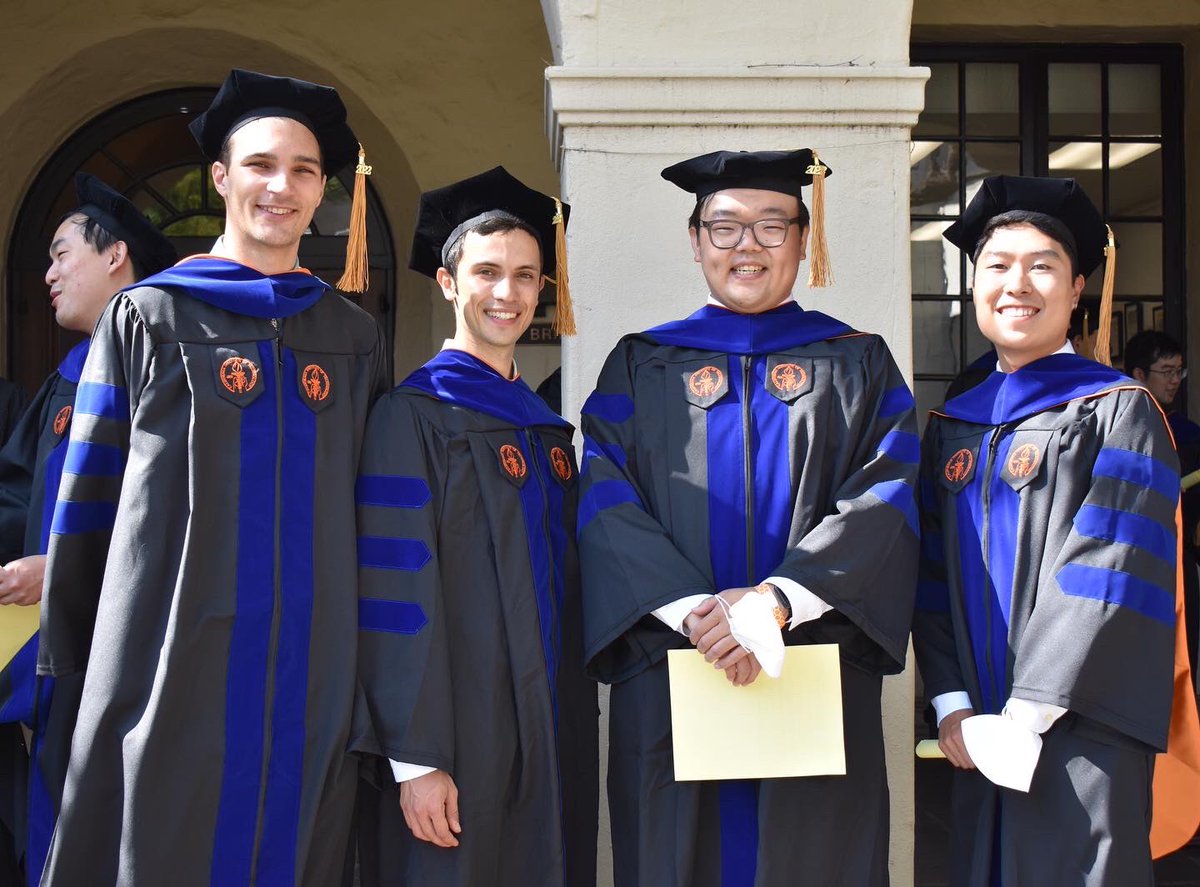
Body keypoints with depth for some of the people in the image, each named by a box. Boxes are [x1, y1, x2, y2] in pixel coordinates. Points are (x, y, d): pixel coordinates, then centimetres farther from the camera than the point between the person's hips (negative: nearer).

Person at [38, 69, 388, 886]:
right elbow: (88, 497, 4)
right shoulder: (148, 318, 4)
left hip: (311, 666, 3)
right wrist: (70, 659, 2)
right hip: (173, 659, -2)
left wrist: (364, 655, 11)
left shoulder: (354, 338, 11)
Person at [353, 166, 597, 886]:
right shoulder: (412, 415, -8)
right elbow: (397, 597, -15)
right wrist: (417, 759, -19)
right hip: (459, 741, -7)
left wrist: (576, 718, 12)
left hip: (552, 740, 7)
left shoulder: (547, 429, 13)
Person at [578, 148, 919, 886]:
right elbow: (608, 503, -1)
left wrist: (776, 598, -18)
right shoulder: (640, 366, 11)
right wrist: (691, 609, -18)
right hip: (668, 680, 0)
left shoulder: (860, 366, 11)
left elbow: (882, 500, -3)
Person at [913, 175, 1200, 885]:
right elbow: (933, 577, 9)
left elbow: (1110, 580, -12)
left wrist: (1028, 713, -16)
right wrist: (953, 708, -3)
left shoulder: (1119, 412, -4)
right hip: (978, 737, 5)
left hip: (1079, 733, -5)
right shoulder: (951, 428, 12)